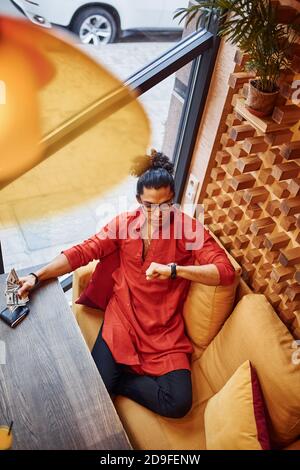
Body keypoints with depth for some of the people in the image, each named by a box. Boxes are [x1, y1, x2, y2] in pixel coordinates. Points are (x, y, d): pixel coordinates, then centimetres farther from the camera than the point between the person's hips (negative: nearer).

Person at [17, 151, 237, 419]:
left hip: (165, 329, 0)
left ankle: (119, 379, 8)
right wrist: (37, 276, -8)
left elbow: (226, 271, -14)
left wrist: (173, 270, -26)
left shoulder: (189, 228, -7)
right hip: (122, 319, 1)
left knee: (178, 404, -14)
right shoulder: (124, 223, 1)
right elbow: (82, 252, 0)